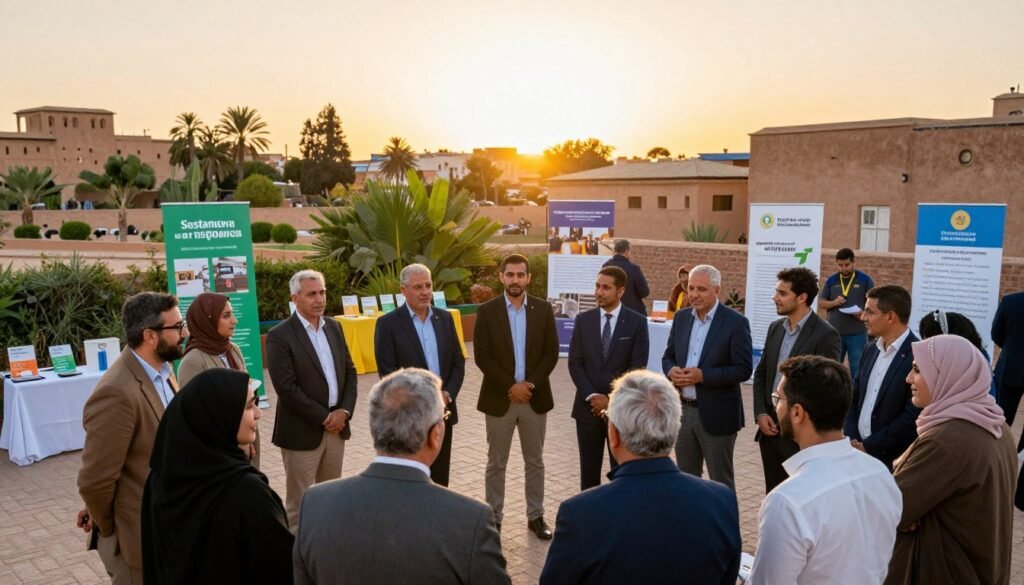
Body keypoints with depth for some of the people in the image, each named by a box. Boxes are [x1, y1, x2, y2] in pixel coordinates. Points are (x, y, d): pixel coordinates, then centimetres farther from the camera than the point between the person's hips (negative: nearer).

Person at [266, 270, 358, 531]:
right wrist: (324, 417, -14)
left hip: (336, 426, 6)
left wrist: (344, 411, -4)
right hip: (302, 431, -5)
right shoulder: (280, 336, -11)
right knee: (299, 503, 4)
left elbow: (349, 372, 10)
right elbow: (287, 389, -16)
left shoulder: (333, 327, 9)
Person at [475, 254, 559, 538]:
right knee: (496, 463, 8)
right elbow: (482, 356, -8)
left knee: (535, 461, 12)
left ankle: (536, 516, 25)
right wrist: (510, 386, -14)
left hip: (535, 397, 2)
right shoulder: (487, 311, -4)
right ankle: (493, 517, 20)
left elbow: (551, 352, -1)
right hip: (499, 398, -1)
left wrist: (530, 384, -12)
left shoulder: (543, 309, 1)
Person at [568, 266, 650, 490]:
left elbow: (637, 367, -7)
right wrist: (591, 396, -10)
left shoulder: (637, 322, -3)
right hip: (588, 406, 2)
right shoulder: (583, 320, 4)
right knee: (589, 469, 10)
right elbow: (575, 363, 1)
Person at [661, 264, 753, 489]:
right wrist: (671, 370, -10)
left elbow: (743, 369, -14)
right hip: (683, 411, 5)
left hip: (716, 415, -5)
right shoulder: (681, 318, 7)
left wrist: (702, 376, -23)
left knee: (721, 481, 7)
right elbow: (668, 356, 14)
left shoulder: (736, 323, -10)